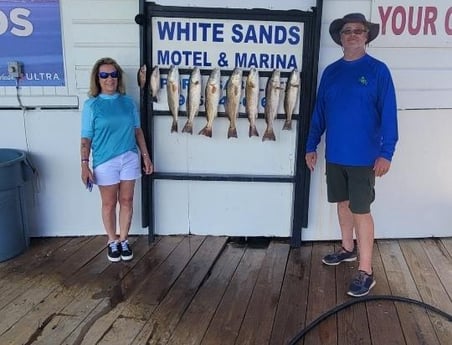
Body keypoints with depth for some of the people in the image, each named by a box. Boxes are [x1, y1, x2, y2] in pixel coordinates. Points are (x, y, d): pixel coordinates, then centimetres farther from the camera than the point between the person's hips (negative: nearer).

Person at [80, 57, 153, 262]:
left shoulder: (128, 102, 3)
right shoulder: (91, 105, -6)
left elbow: (137, 131, 8)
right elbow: (86, 138, -6)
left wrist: (146, 156, 5)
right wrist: (85, 165, -12)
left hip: (129, 158, 3)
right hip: (105, 161, -3)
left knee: (126, 201, 10)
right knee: (109, 204, 9)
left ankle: (123, 240, 27)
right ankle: (112, 241, 27)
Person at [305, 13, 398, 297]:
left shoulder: (378, 70, -6)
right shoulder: (331, 72, 8)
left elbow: (388, 114, -10)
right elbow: (319, 112, 11)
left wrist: (386, 152, -16)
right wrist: (311, 146, 9)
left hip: (363, 156, -5)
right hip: (334, 155, 5)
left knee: (361, 210, -3)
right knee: (343, 204, 17)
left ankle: (366, 272, 6)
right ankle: (348, 249, 37)